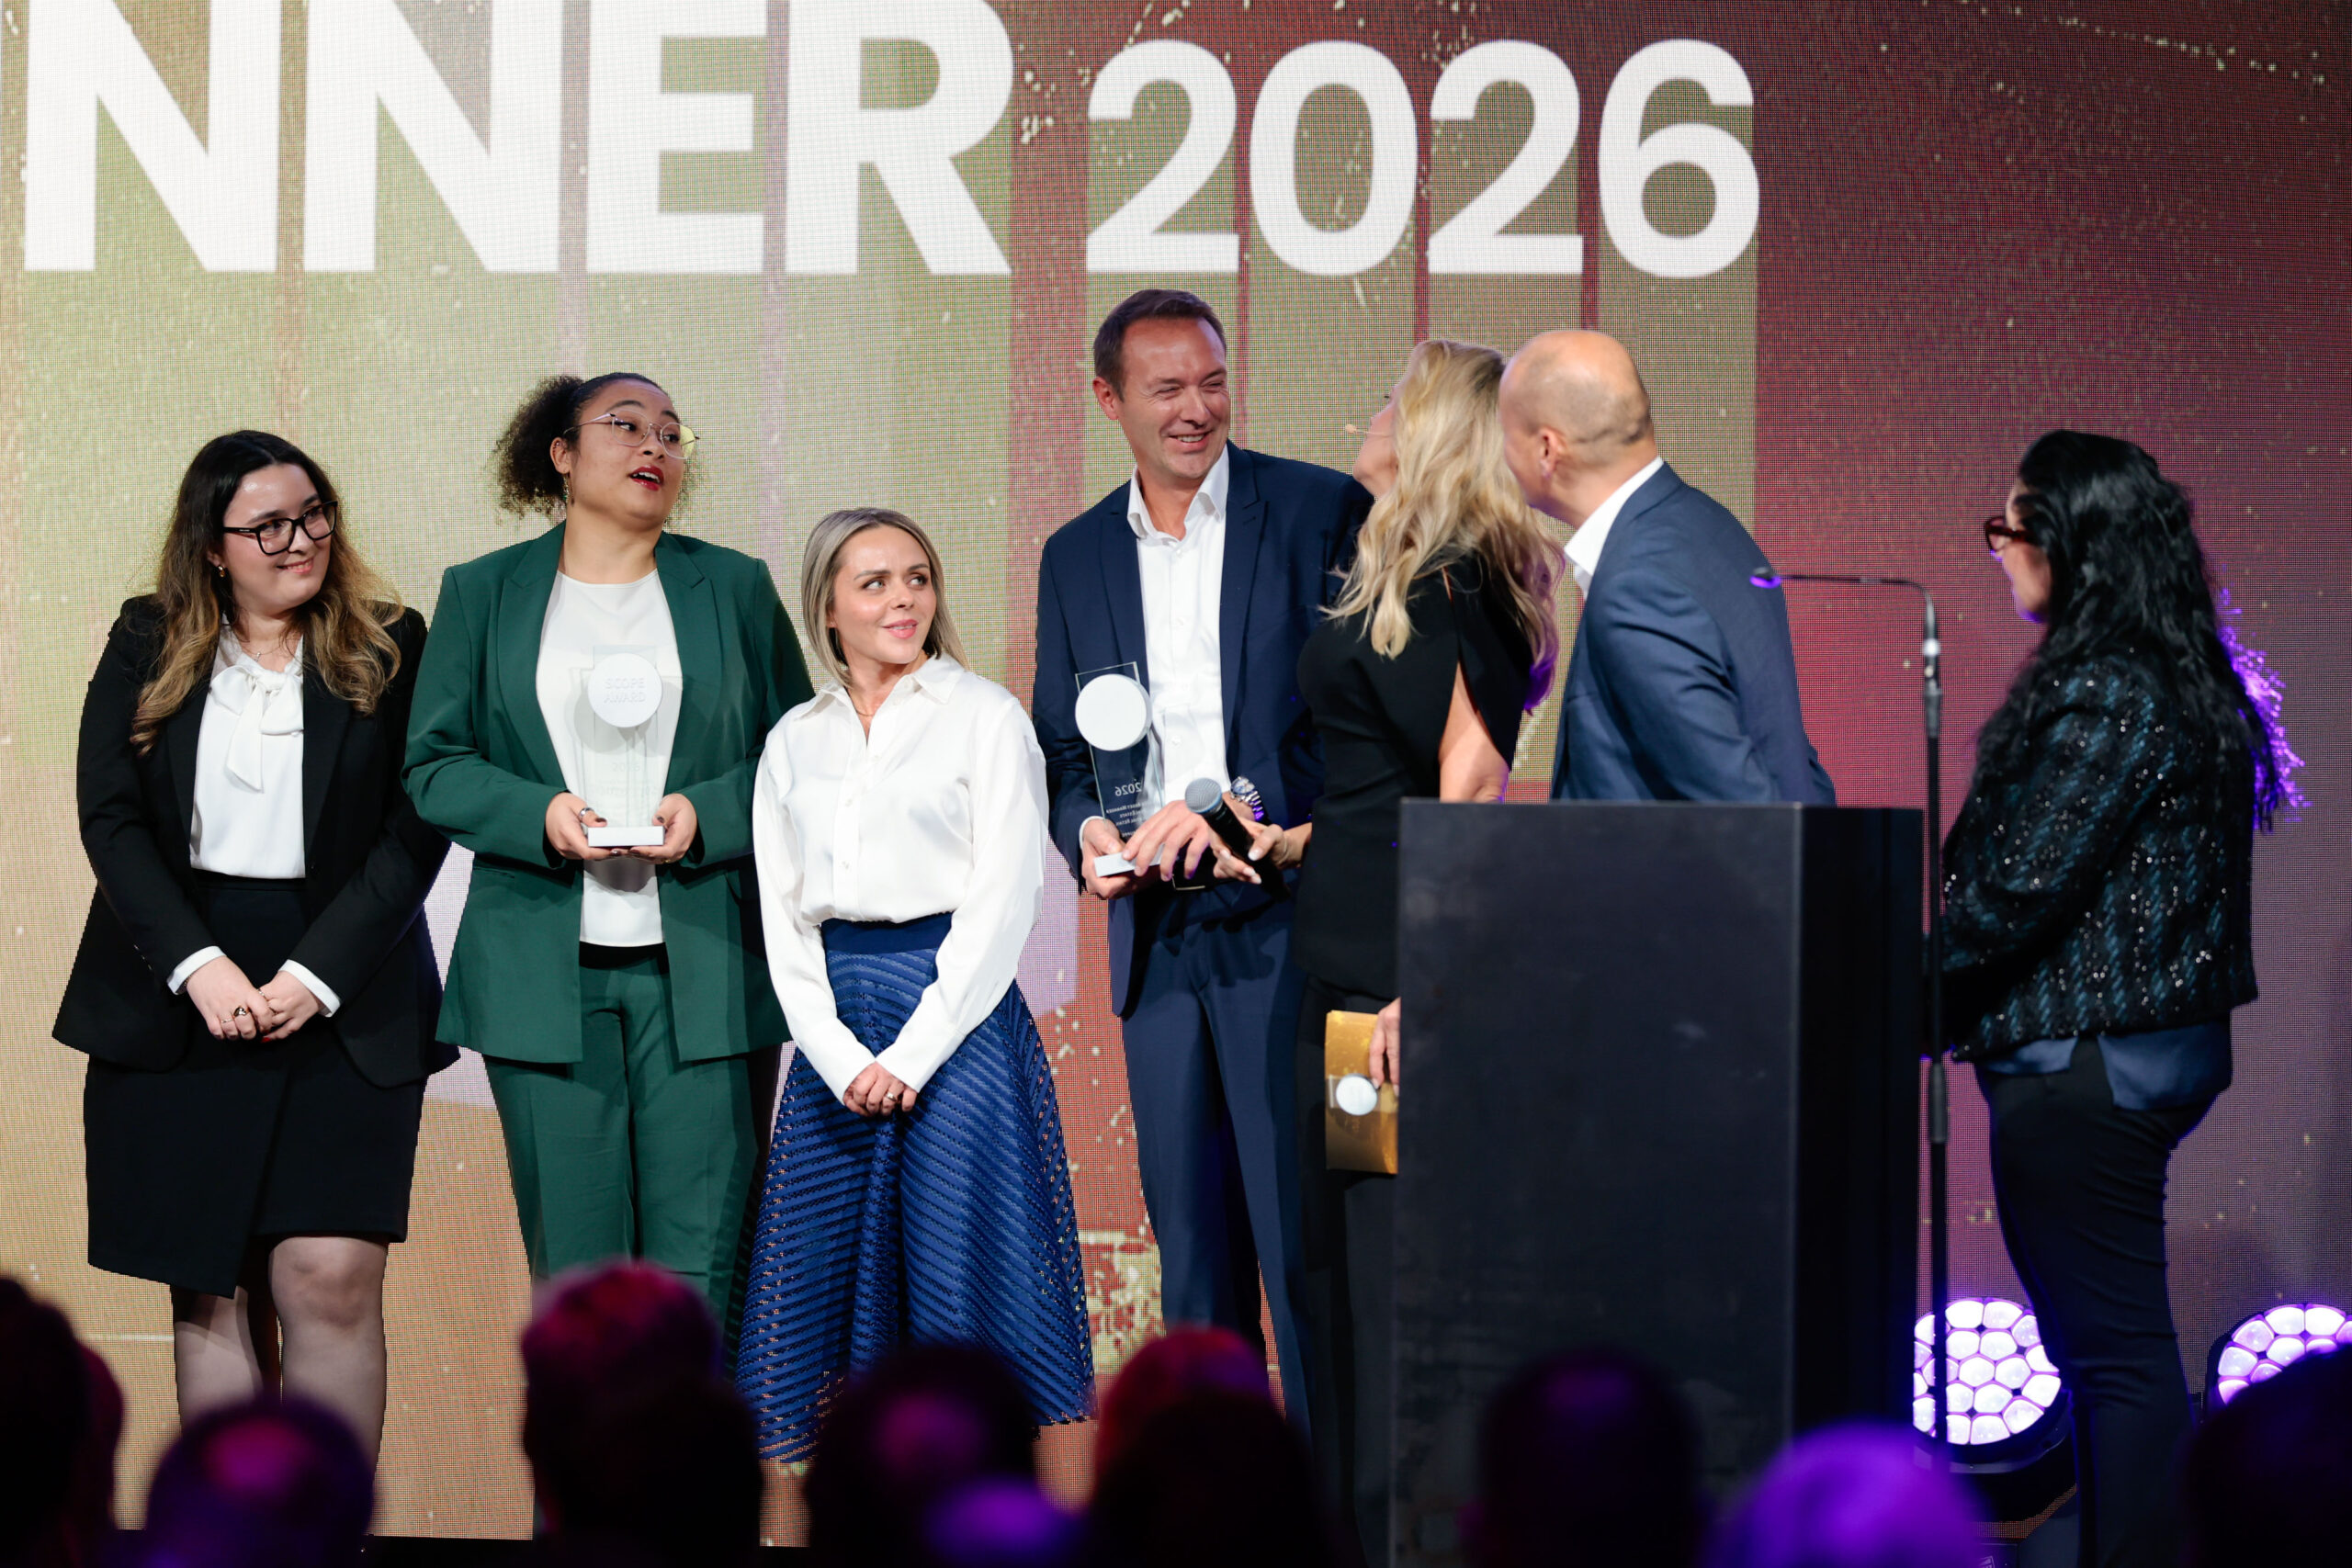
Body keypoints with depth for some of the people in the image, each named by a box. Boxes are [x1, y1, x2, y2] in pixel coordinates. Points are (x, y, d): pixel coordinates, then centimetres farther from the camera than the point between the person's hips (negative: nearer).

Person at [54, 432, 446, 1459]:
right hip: (177, 997, 2)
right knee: (211, 1290, 3)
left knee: (331, 1277, -12)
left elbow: (419, 827, -2)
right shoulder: (146, 645, 6)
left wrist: (319, 975, -12)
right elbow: (109, 818, 0)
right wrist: (198, 968, -12)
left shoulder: (390, 648, 2)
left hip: (343, 1005, -1)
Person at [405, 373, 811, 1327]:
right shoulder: (482, 592, 12)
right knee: (573, 1273, -2)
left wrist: (709, 812, -8)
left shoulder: (735, 588, 13)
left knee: (701, 1273, -6)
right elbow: (433, 764, 8)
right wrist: (539, 813, -10)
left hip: (701, 966, 0)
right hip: (542, 971, 0)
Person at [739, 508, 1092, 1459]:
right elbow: (783, 915, 8)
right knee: (828, 1271, 3)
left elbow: (1002, 900, -5)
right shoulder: (795, 742, 12)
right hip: (836, 1035, 4)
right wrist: (841, 1055, -7)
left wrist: (913, 1052, -11)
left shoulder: (984, 718, 1)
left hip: (958, 1017, -4)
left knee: (962, 1282, -4)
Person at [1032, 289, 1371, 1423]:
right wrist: (1086, 829, -2)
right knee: (1190, 1242, 9)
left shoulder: (1323, 512, 0)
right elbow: (1060, 746, 19)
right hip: (1156, 934, 5)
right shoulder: (1077, 556, 15)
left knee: (1302, 1229, -8)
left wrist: (1245, 803, -16)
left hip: (1285, 919, -5)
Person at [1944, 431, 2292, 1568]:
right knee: (2112, 1345, 15)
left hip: (2084, 1065, -10)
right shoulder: (2177, 683, 13)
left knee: (2113, 1350, -6)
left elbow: (2022, 885, -20)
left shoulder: (2103, 695, -18)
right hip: (2156, 1045, 10)